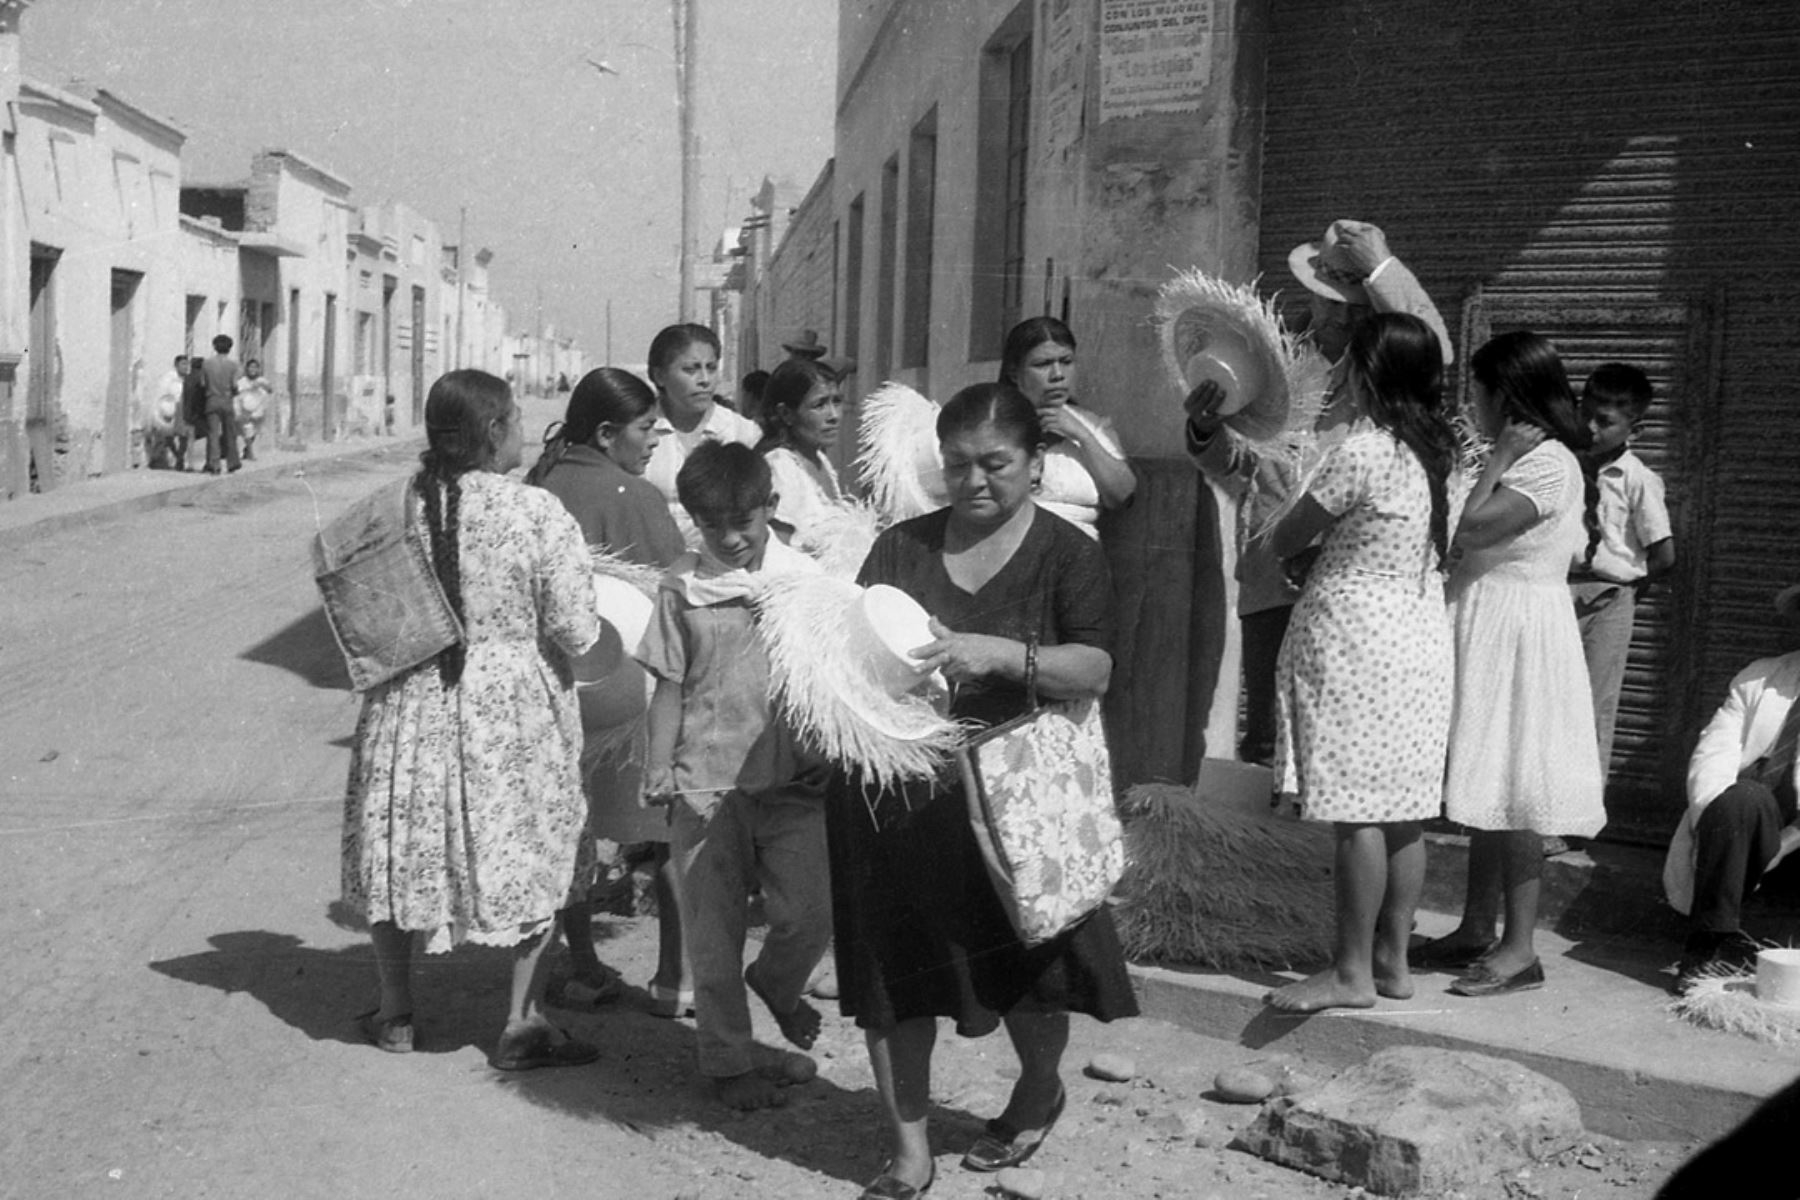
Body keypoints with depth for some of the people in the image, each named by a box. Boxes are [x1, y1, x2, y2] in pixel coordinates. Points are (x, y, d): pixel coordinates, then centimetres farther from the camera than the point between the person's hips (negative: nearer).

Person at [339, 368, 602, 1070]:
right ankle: (522, 1023, 17)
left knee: (401, 849, 19)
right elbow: (574, 631, -13)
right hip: (513, 710, -2)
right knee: (531, 857, 13)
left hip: (411, 707, 3)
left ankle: (396, 1013, 30)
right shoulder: (538, 514, -16)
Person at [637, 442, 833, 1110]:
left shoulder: (805, 578, 2)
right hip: (706, 783, 0)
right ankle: (728, 1058, 24)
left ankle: (775, 983, 31)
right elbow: (670, 687, 5)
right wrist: (659, 767, -2)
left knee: (811, 914, -3)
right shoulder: (681, 586, 1)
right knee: (713, 931, 6)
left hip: (793, 779, 0)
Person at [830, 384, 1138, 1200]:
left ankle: (1039, 1092, 40)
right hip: (896, 794, 2)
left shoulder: (1069, 554, -1)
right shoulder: (900, 547, 8)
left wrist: (999, 654, -27)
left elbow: (1094, 671, -12)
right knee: (894, 970, 2)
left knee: (1025, 959, 10)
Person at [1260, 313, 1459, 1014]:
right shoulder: (1438, 449, 7)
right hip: (1422, 639, 8)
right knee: (1403, 812, 11)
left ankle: (1352, 972, 4)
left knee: (1357, 813, -3)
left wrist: (1281, 537, 17)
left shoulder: (1362, 452, -16)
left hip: (1356, 639, -8)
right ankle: (1392, 960, 19)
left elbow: (1284, 541, -6)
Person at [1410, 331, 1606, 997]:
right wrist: (1502, 458, 6)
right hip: (1488, 630, 10)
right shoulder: (1522, 458, 14)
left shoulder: (1549, 464, -15)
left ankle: (1519, 948, 2)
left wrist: (1499, 458, -15)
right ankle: (1477, 929, 22)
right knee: (1487, 788, 13)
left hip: (1518, 635, -10)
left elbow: (1472, 529, -23)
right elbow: (1475, 540, 9)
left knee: (1511, 791, -5)